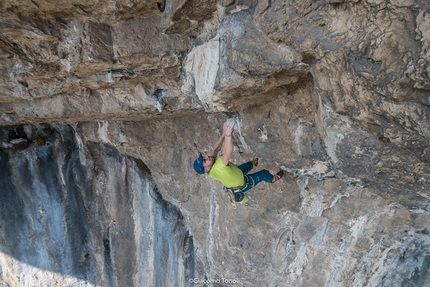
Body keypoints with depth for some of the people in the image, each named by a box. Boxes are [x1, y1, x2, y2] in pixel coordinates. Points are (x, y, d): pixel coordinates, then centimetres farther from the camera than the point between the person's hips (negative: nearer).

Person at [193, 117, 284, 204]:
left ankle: (254, 163, 67)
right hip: (242, 184, -7)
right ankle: (273, 179, 48)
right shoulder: (217, 168, -48)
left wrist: (223, 134, -30)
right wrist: (228, 134, -68)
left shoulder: (211, 165, -23)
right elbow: (228, 153, -62)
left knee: (247, 165, 31)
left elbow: (216, 149, -18)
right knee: (264, 173, 14)